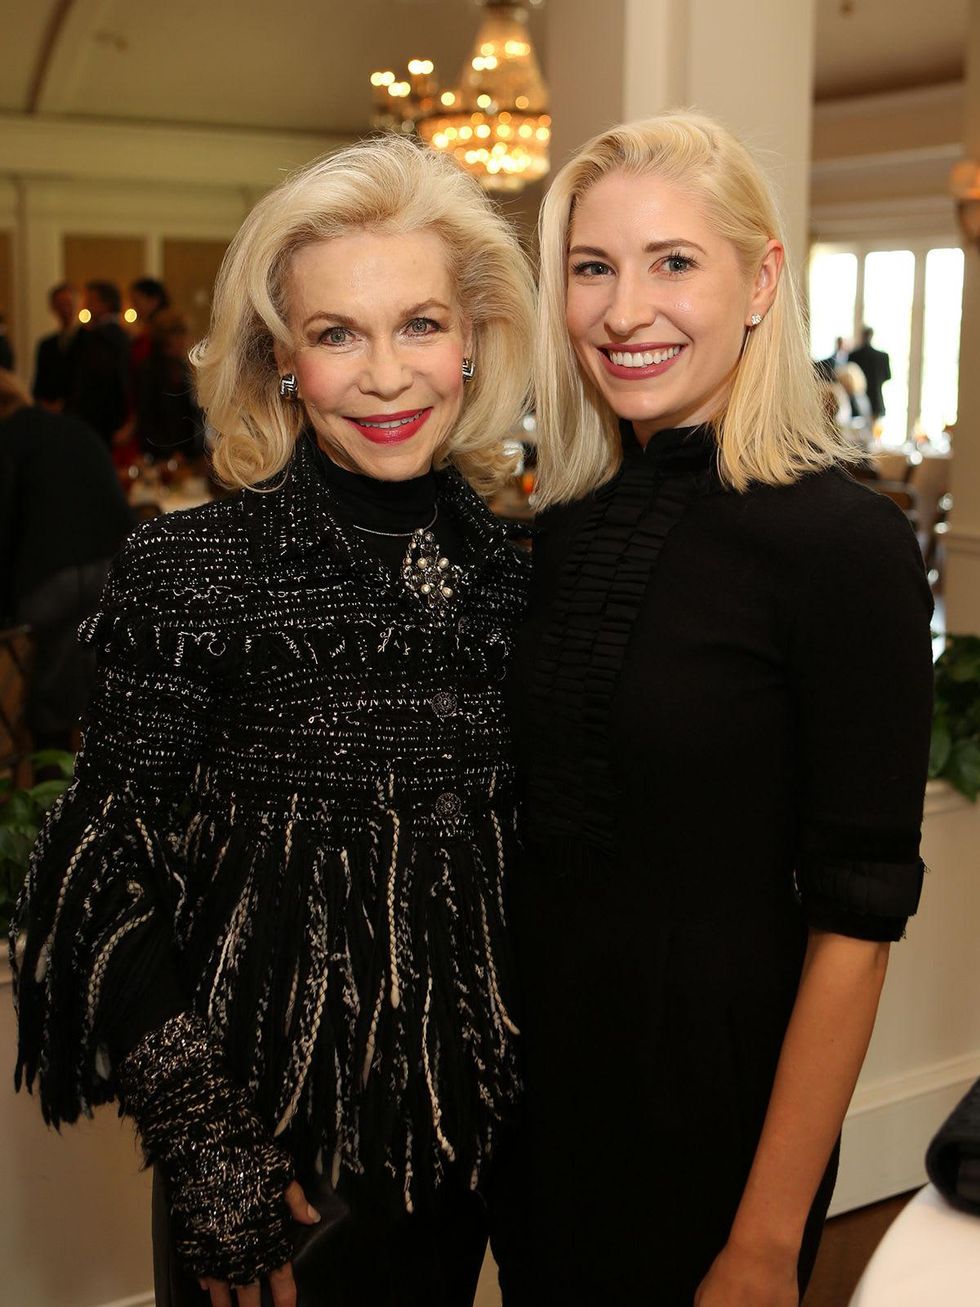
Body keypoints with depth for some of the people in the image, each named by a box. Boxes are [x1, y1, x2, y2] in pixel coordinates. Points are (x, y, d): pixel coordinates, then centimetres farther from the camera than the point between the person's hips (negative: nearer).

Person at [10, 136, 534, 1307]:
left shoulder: (509, 564, -2)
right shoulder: (192, 571, -15)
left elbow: (510, 856, 8)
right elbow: (103, 881, -13)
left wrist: (520, 1086, 8)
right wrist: (207, 1143, -17)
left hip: (463, 1126, 4)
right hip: (264, 1146, -4)